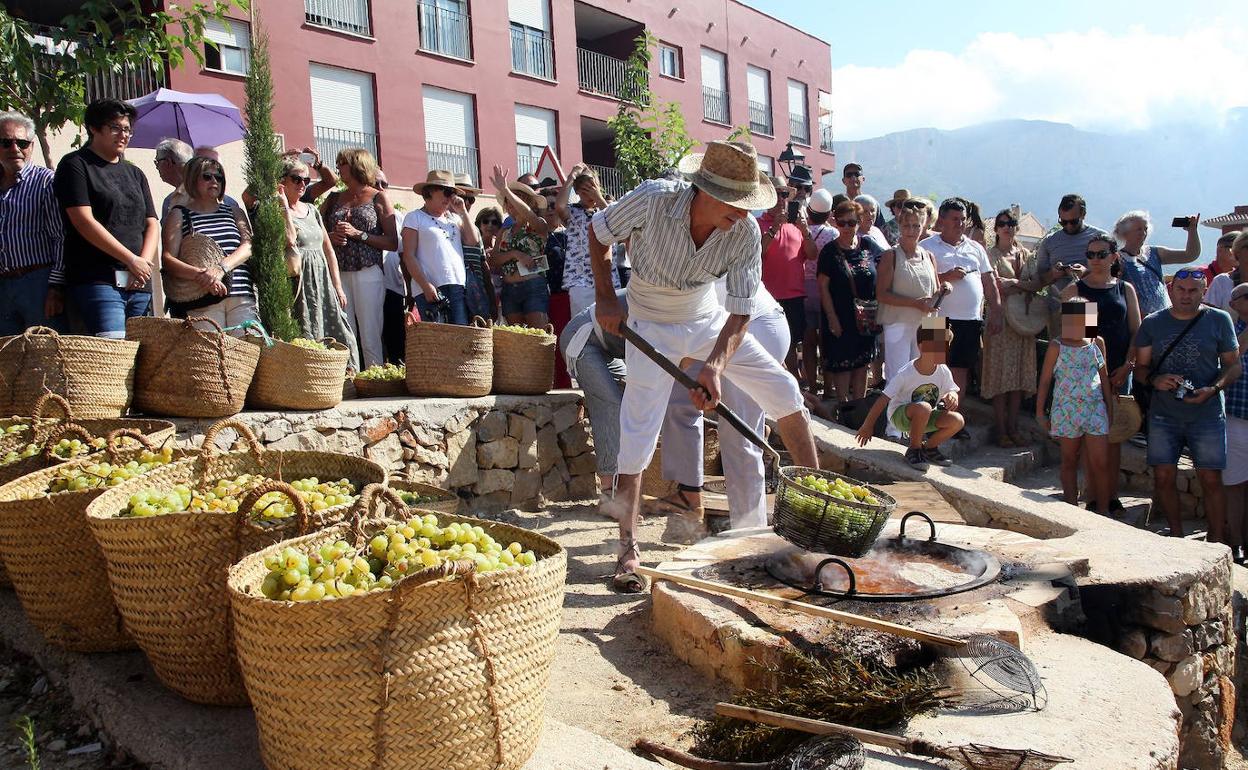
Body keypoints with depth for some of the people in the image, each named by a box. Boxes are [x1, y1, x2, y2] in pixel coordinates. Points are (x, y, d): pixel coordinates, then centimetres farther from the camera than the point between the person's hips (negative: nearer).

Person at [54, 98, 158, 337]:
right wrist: (131, 260, -10)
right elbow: (84, 222, -7)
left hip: (139, 283, 6)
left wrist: (145, 263, -3)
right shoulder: (75, 165, 4)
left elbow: (152, 224, 16)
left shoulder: (135, 174, 23)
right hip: (97, 280, -6)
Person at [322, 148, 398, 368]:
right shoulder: (334, 198, 18)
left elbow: (392, 243, -1)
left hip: (368, 274, -4)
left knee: (370, 338, -6)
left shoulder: (378, 197, 6)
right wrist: (331, 236, -2)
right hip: (339, 274, 4)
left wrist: (358, 234, -9)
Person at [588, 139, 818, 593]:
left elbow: (740, 312, -19)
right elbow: (599, 232, -9)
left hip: (709, 321, 3)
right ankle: (628, 548, -1)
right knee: (638, 432, -11)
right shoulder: (653, 200, -28)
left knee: (784, 390, -2)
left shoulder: (745, 233, -22)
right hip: (650, 327, -3)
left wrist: (714, 366, -34)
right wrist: (606, 296, -16)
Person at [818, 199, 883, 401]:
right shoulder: (829, 252, -6)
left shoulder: (868, 246, 2)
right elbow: (823, 287, -7)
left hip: (865, 318, 3)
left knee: (862, 364, 11)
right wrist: (832, 318, -12)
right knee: (842, 366, 0)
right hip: (840, 319, -3)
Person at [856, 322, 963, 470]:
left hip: (925, 418, 5)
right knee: (923, 408, -39)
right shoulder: (906, 374, -24)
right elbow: (883, 400, -19)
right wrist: (867, 426, -15)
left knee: (957, 421, -21)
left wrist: (952, 397, -30)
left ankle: (929, 447, 6)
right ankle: (914, 450, -15)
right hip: (900, 414, -5)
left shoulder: (944, 371, -10)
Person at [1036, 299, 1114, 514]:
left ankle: (1103, 511, 7)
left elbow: (1104, 377, 14)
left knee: (1099, 463, -1)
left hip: (1095, 409, 2)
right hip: (1067, 411, -2)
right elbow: (1045, 380, 0)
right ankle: (1072, 508, 19)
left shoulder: (1097, 343, 5)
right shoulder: (1057, 346, -4)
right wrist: (1040, 412, 0)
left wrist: (1110, 408, 14)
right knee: (1069, 462, 10)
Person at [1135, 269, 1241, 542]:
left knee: (1211, 479, -2)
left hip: (1207, 415, -1)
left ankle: (1217, 542, 9)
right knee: (1164, 477, 2)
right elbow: (1140, 367, 9)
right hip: (1163, 415, 2)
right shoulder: (1152, 323, 5)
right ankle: (1176, 535, 18)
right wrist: (1155, 380, -13)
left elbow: (1233, 365, 4)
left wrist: (1213, 389, -14)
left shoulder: (1219, 320, 1)